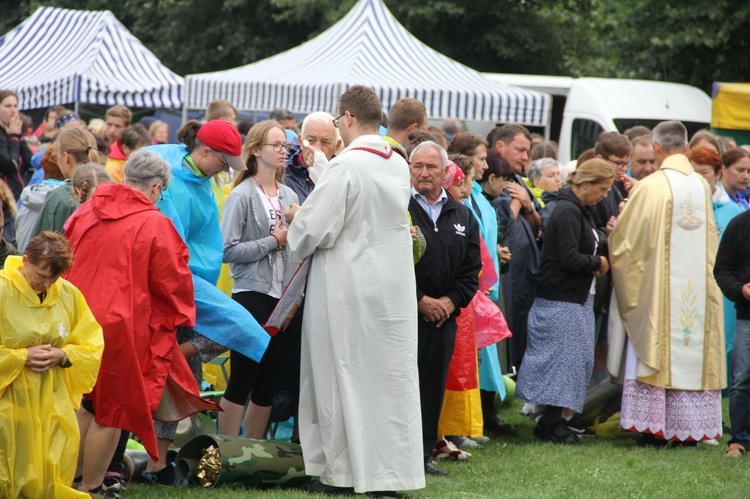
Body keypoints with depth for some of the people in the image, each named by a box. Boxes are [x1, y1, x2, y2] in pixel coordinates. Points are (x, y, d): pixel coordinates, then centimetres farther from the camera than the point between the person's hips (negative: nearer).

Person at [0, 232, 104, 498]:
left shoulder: (68, 294, 3)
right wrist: (22, 356, -17)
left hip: (55, 401, 4)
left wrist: (63, 355, -9)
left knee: (57, 473, 3)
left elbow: (92, 345, 9)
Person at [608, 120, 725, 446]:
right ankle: (691, 428, 11)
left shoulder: (650, 187, -12)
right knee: (694, 354, 9)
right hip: (698, 288, 4)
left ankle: (655, 430, 0)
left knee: (656, 350, 2)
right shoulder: (703, 186, 2)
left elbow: (624, 239, -7)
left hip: (659, 286, -4)